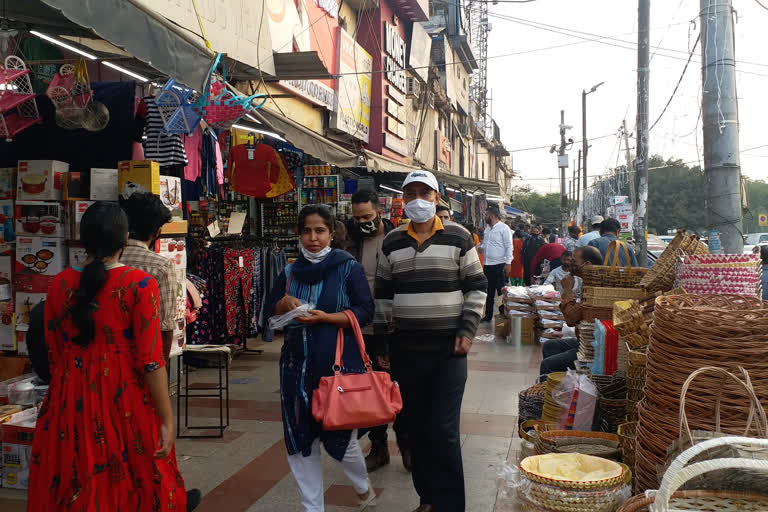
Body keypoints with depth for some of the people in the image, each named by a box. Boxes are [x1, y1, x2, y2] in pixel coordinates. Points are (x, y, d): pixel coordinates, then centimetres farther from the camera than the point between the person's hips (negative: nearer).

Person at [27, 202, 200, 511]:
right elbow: (150, 361, -15)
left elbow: (54, 353, 9)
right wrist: (167, 420, -10)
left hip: (71, 403, 4)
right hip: (125, 402, -4)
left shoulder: (60, 284, 0)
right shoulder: (139, 284, -13)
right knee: (131, 486, 15)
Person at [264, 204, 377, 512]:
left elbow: (365, 312, -10)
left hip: (339, 363, -4)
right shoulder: (290, 272, 8)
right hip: (297, 364, 4)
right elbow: (268, 311, 13)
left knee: (339, 436, 5)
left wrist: (324, 318, -21)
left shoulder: (348, 267, -6)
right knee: (299, 440, 8)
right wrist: (285, 302, -9)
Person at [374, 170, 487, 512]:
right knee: (416, 427, 11)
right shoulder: (392, 242, 7)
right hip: (406, 349, 3)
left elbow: (477, 287, 1)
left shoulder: (458, 237, -1)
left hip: (448, 348, -3)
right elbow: (383, 294, 12)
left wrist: (467, 330, -8)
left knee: (444, 430, -4)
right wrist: (381, 340, 9)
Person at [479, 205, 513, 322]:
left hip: (499, 265, -7)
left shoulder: (503, 228, -7)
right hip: (487, 264, 7)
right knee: (489, 292, 13)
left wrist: (508, 263, -16)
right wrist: (480, 247, 3)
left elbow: (509, 247, -10)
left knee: (502, 291, -2)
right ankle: (488, 315, 21)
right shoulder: (487, 229, 15)